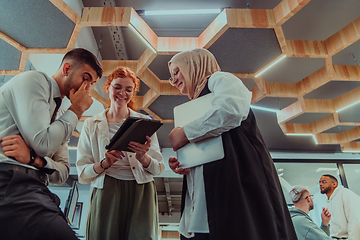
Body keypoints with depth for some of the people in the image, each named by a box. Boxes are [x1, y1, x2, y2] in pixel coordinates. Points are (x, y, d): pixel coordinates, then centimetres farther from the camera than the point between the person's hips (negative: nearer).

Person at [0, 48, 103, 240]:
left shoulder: (61, 115, 22)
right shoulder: (33, 80, 0)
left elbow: (63, 172, 13)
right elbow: (43, 143, -14)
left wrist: (33, 159, -8)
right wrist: (76, 109, -2)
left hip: (34, 187, 8)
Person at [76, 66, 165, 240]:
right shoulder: (91, 125, 8)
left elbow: (158, 168, 3)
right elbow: (82, 174, 3)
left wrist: (143, 158, -18)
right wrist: (104, 164, -17)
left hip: (141, 193, 0)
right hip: (105, 194, 0)